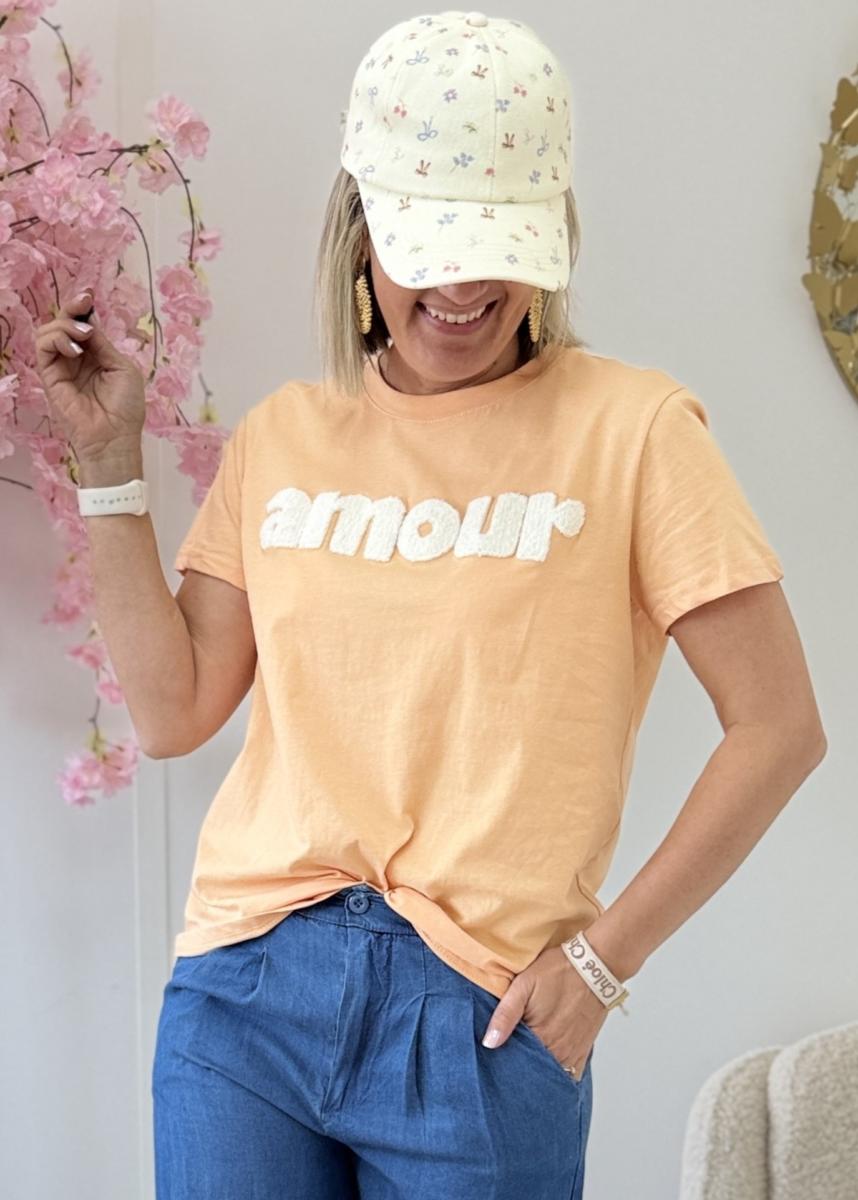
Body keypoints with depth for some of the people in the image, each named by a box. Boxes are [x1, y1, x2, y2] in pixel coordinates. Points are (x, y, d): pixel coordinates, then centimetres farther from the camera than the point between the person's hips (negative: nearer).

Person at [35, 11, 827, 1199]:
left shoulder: (629, 424, -6)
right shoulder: (283, 435, 8)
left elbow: (778, 728, -6)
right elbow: (173, 712, 6)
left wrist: (603, 957, -8)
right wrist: (111, 457, 3)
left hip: (483, 1010, -3)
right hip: (246, 988, 4)